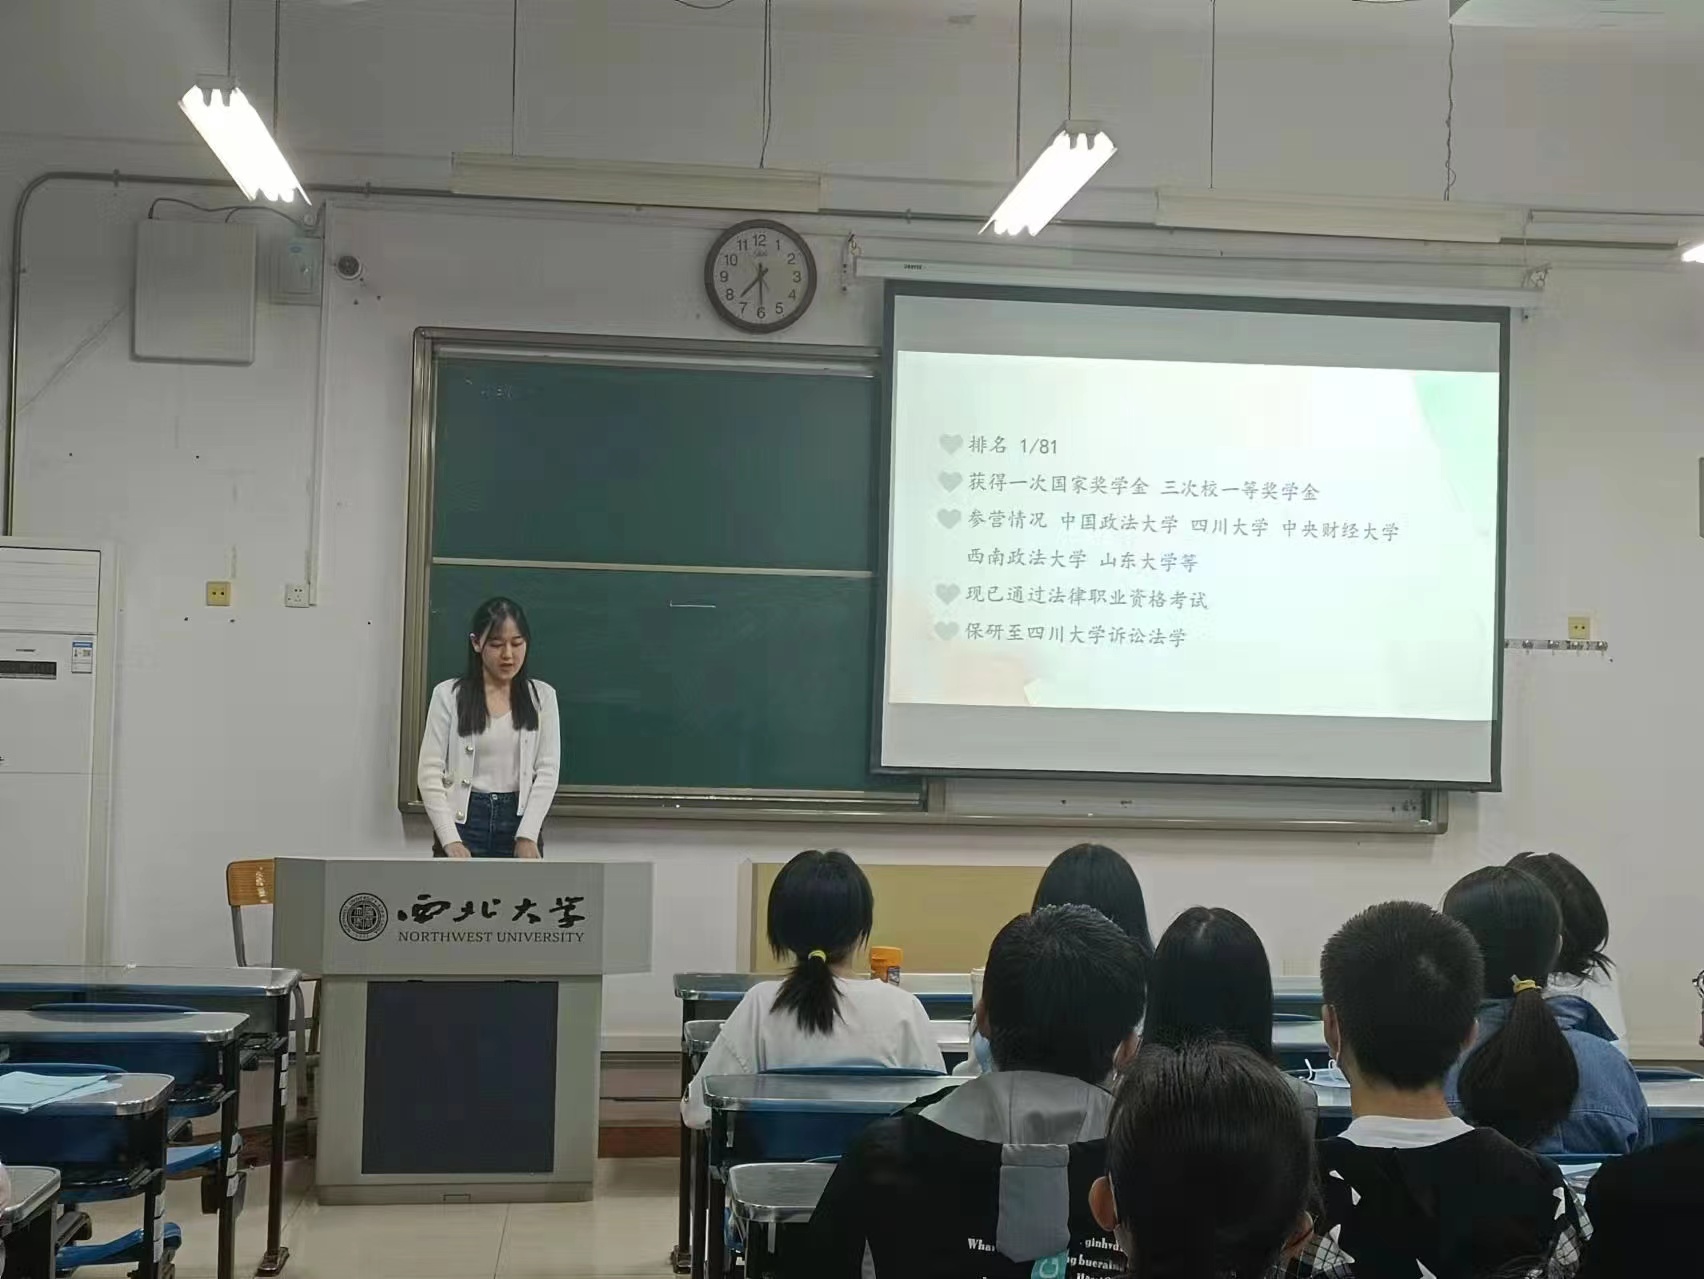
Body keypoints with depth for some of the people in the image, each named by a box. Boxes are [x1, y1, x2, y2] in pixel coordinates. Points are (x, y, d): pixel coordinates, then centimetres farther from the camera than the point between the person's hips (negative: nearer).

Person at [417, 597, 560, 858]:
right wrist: (450, 839, -16)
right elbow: (430, 771, -5)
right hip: (463, 824, -2)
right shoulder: (449, 695, -1)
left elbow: (548, 770, -1)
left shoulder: (541, 696, 5)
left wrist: (527, 835, -14)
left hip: (518, 824, 2)